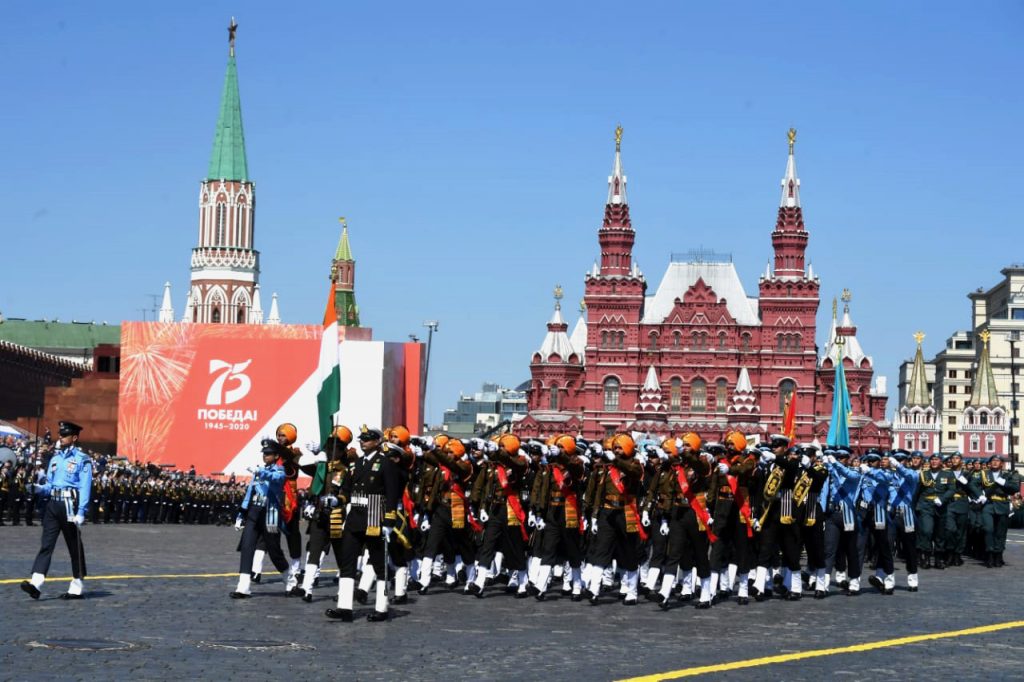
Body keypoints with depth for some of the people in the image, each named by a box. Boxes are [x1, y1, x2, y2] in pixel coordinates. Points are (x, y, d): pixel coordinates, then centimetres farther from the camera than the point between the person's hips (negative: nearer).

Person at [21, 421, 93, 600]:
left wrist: (81, 513, -16)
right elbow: (49, 485, 19)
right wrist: (37, 489, -3)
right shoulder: (55, 458, 16)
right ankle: (36, 583, -16)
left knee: (75, 548, 4)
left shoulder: (82, 459, -4)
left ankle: (76, 588, 11)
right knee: (46, 544, -6)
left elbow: (85, 488, -9)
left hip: (70, 506, -5)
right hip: (53, 505, 5)